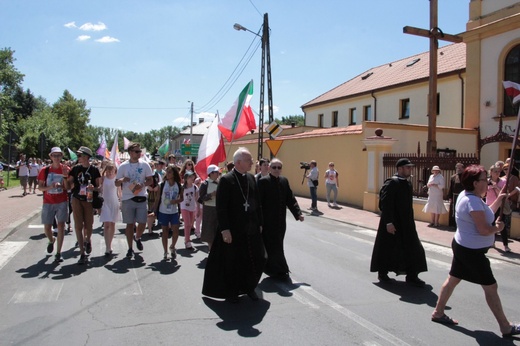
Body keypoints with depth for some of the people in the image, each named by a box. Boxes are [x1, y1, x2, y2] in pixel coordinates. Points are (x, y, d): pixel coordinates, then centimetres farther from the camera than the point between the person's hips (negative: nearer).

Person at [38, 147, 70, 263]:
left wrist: (65, 176, -17)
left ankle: (58, 253, 4)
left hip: (62, 202, -1)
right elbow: (40, 187, 2)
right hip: (48, 202, 1)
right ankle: (51, 240, 40)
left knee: (61, 225, -3)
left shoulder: (65, 169, -1)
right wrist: (50, 187, -16)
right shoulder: (45, 170, 1)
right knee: (47, 227, 4)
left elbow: (67, 187, -2)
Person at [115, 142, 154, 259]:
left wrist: (142, 185, -15)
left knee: (142, 223, 0)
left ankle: (137, 238, 33)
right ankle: (130, 248, 16)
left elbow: (150, 180, 4)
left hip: (141, 198, 1)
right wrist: (122, 180, -20)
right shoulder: (123, 166, 0)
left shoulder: (144, 164, 2)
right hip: (127, 199, -1)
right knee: (130, 224, 4)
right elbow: (116, 183, 2)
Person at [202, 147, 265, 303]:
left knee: (254, 260, 12)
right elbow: (221, 207, -14)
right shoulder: (226, 180, -12)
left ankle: (249, 287, 33)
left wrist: (259, 223, 10)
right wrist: (225, 229, -18)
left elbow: (257, 202, 11)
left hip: (251, 228, 6)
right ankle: (231, 291, 27)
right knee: (232, 261, 8)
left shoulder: (251, 178, 6)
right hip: (233, 229, -5)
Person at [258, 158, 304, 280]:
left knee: (277, 245, 15)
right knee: (273, 246, -1)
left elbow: (290, 199, 7)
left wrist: (298, 213, -4)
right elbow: (259, 201, -13)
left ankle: (271, 268, 32)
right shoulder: (263, 181, -11)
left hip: (280, 221, 6)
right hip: (268, 221, -6)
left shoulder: (284, 181, 8)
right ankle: (279, 271, 10)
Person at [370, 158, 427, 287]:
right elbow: (386, 204, -22)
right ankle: (382, 274, 21)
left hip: (406, 223, 9)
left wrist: (410, 220, 17)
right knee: (388, 248, 4)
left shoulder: (408, 183, 9)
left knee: (413, 248, 8)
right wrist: (389, 222, -25)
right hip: (393, 223, -8)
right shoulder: (391, 183, -17)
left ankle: (412, 276, 18)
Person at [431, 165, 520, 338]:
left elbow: (485, 215, 14)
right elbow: (484, 230, -25)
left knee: (452, 280, 16)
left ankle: (438, 313, 25)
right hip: (472, 252, -10)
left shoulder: (466, 195, 7)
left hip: (462, 247, 10)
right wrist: (498, 228, -6)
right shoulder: (473, 201, -24)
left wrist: (498, 200, 9)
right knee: (491, 287, 2)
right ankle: (506, 327, 15)